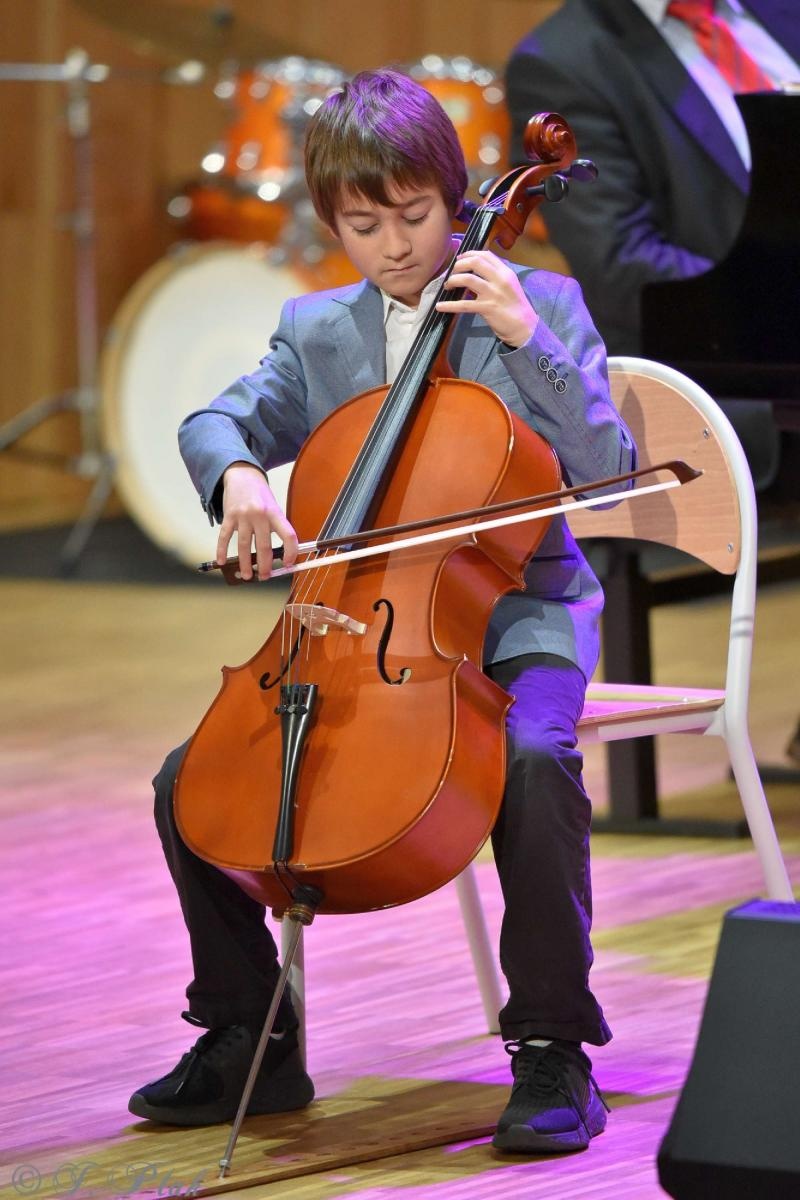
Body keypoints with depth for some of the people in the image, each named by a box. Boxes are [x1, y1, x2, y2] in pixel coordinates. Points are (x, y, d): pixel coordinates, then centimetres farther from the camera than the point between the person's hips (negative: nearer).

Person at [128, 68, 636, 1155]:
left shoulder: (540, 304, 0)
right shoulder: (319, 331, 12)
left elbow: (606, 468, -7)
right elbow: (215, 422, 8)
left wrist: (527, 339, -17)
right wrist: (236, 472, -15)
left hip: (513, 616, -4)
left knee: (534, 759, -37)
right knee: (187, 779, -11)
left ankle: (554, 1053, -26)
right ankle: (251, 1043, 6)